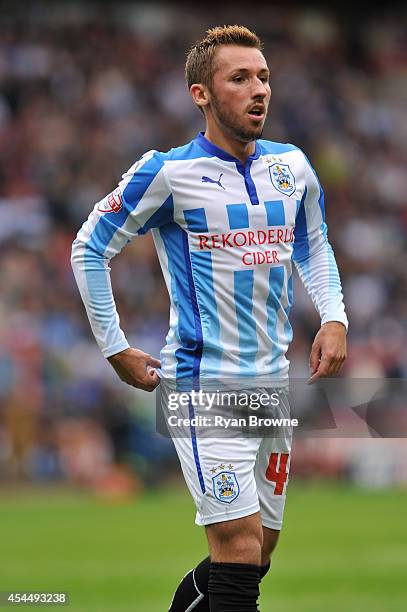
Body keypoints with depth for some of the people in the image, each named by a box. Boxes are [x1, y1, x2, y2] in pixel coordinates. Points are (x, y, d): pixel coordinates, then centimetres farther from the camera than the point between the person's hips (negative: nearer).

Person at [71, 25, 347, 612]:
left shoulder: (293, 166, 6)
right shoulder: (169, 172, -10)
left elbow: (314, 245, 24)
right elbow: (89, 249, -1)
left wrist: (333, 317, 8)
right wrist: (116, 350, -2)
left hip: (274, 381, 6)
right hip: (205, 382, -6)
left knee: (257, 556, 11)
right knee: (240, 548, -15)